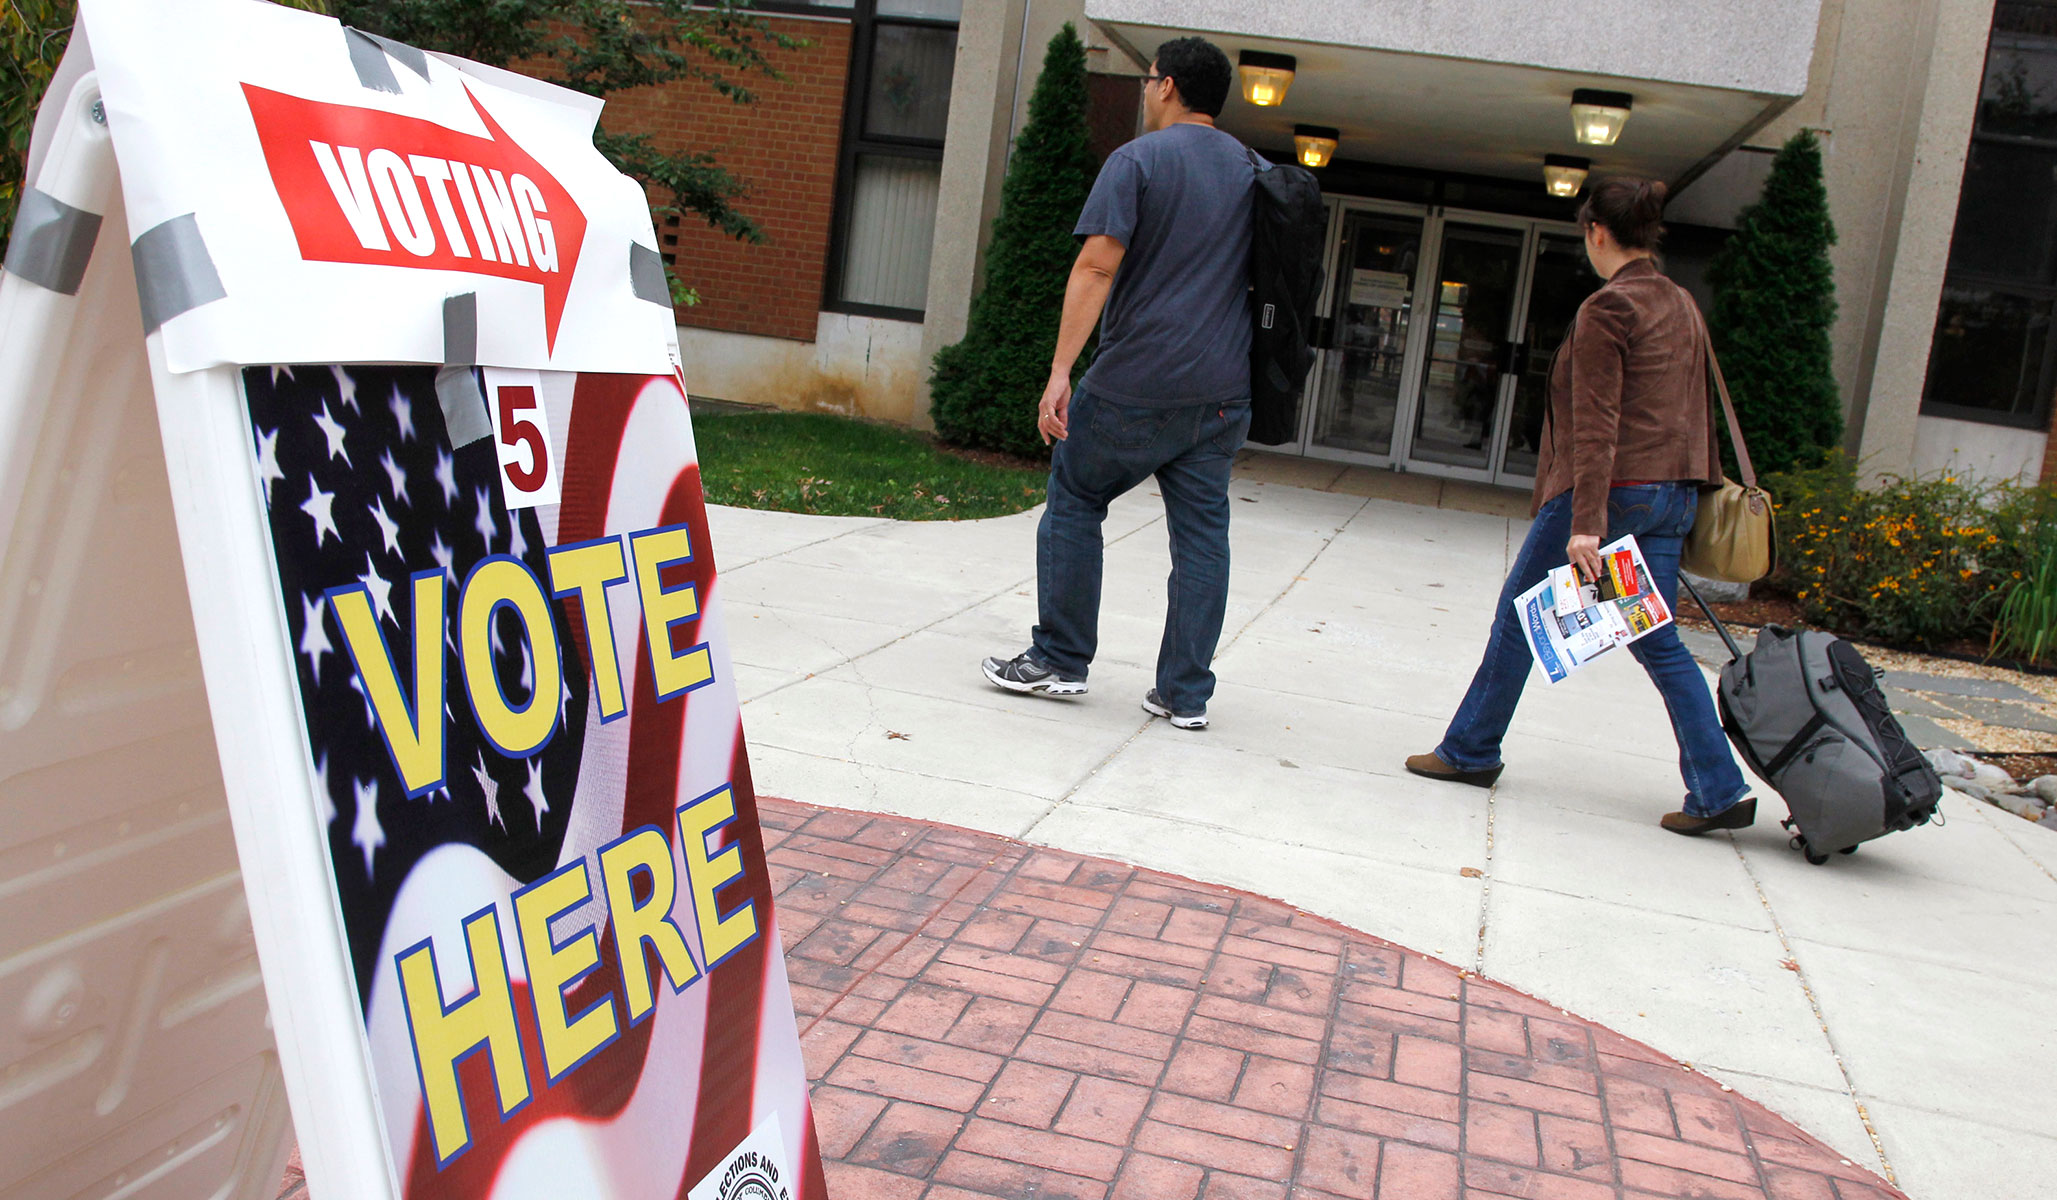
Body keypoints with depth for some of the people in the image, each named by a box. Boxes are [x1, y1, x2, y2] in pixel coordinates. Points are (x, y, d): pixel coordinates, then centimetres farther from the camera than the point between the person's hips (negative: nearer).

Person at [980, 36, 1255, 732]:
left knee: (1074, 502, 10)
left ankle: (1060, 660, 13)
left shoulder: (1138, 160, -6)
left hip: (1136, 387, -5)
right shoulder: (1254, 173, 14)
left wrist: (1061, 371, -18)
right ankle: (1186, 694, 9)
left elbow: (1096, 267, -15)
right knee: (1202, 532, 6)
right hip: (1224, 390, 6)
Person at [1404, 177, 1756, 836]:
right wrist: (1700, 488, 25)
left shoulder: (1607, 308, -11)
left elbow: (1595, 424, -18)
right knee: (1658, 640, 8)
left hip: (1609, 487, -8)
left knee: (1519, 615, 8)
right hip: (1673, 494, 8)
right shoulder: (1683, 306, 14)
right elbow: (1694, 408, 18)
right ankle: (1720, 790, 2)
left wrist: (1585, 523, -21)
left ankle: (1471, 750, 19)